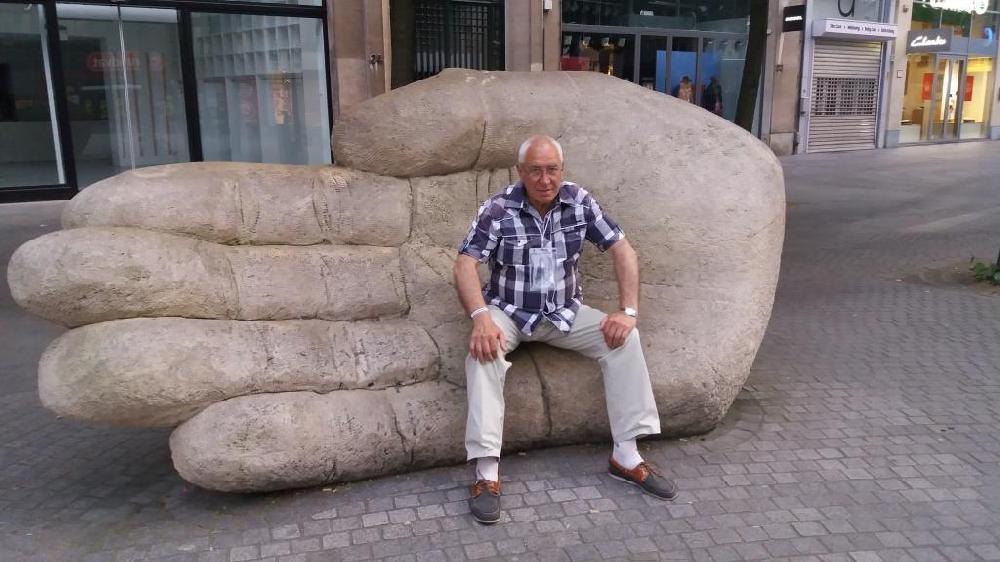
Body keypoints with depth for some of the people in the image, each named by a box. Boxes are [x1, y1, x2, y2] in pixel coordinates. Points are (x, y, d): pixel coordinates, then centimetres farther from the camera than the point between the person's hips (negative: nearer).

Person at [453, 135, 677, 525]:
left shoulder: (580, 201, -5)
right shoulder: (498, 208, -14)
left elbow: (622, 250, -3)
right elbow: (465, 264, -19)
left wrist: (628, 310, -15)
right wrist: (481, 317, -37)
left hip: (565, 313, 3)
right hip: (508, 313, -3)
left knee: (623, 338, -18)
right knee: (483, 350, -33)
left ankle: (626, 456, -10)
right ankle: (487, 473, -32)